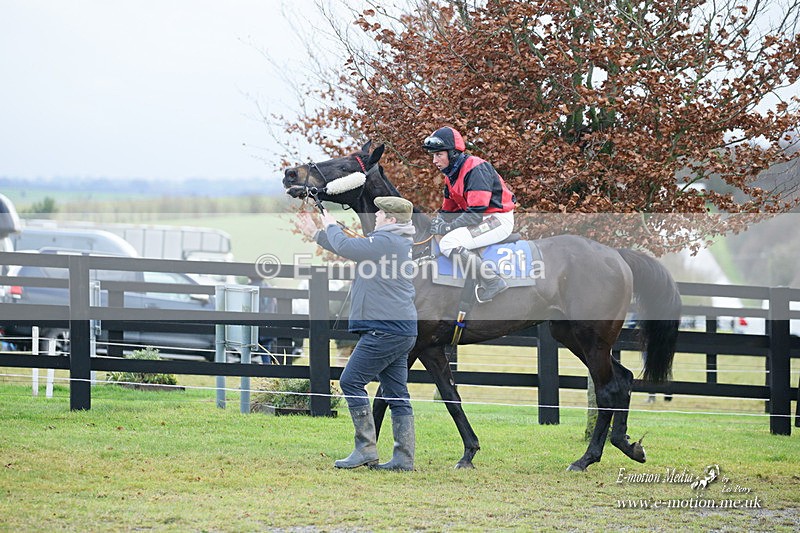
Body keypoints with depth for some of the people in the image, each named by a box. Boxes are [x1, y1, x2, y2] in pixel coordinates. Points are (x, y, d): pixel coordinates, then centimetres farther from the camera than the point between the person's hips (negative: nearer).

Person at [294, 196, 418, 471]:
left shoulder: (386, 241, -13)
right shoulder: (399, 242, 19)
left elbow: (345, 247, -15)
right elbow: (353, 248, 28)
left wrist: (332, 226, 7)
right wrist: (315, 233, 32)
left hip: (385, 330, -10)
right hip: (402, 331, 10)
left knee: (351, 381, -8)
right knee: (396, 393, 8)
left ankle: (366, 449, -10)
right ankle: (404, 457, 5)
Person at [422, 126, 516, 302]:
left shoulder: (475, 169, -20)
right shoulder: (451, 174, 11)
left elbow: (476, 213, -26)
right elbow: (448, 209, 18)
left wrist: (447, 227, -22)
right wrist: (438, 221, -4)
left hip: (499, 220, -10)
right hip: (480, 219, 10)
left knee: (449, 243, -25)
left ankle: (492, 280, -24)